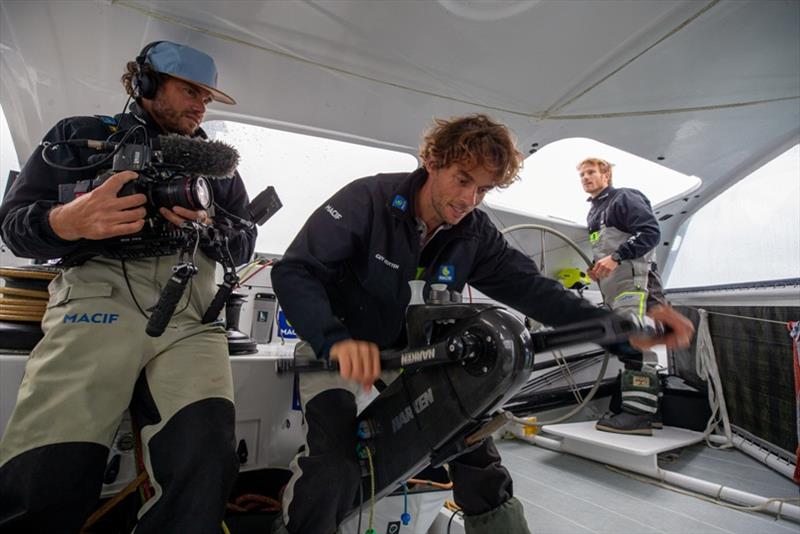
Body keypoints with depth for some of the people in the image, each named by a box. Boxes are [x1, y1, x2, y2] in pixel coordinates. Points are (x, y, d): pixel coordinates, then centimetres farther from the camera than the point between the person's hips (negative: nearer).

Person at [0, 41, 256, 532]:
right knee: (41, 483, -16)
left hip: (191, 320, 2)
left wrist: (210, 226, -4)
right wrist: (68, 221, -12)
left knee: (204, 468, -21)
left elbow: (244, 247, 19)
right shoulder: (79, 136, 20)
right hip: (96, 307, -1)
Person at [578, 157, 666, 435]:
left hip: (634, 281, -9)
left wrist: (616, 257, -21)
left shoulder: (624, 198, 0)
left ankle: (638, 413, -14)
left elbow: (651, 232, -13)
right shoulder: (593, 213, 25)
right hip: (613, 289, 9)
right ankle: (647, 410, 15)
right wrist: (597, 268, 11)